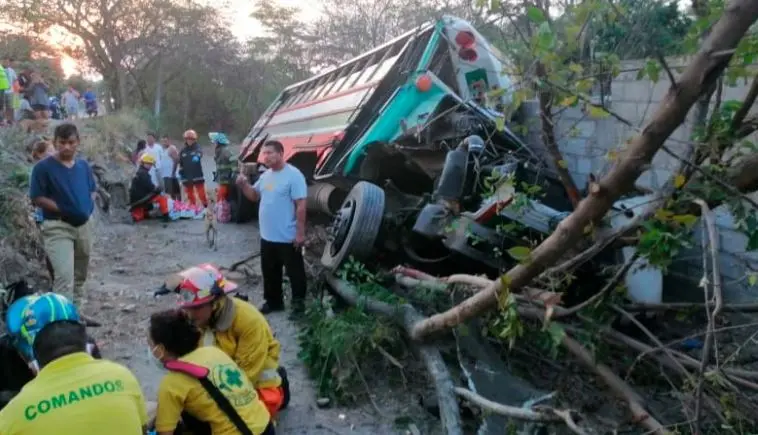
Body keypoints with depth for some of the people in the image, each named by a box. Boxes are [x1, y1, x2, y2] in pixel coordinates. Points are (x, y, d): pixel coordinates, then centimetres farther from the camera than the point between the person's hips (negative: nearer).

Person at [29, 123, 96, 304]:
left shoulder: (84, 166, 6)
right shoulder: (43, 167, -12)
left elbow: (92, 189, 17)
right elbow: (37, 198, -12)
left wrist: (89, 205, -1)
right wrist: (62, 209, -18)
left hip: (83, 225, 6)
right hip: (57, 227, -6)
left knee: (80, 275, 20)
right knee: (65, 276, -16)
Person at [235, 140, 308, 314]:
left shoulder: (293, 175, -16)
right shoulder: (265, 175, 9)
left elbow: (301, 206, -18)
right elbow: (254, 196, 21)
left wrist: (300, 233, -20)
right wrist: (243, 184, 0)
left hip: (288, 238, -8)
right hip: (267, 236, 8)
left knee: (294, 272, 6)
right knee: (270, 273, 19)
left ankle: (298, 303, 18)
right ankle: (273, 301, 34)